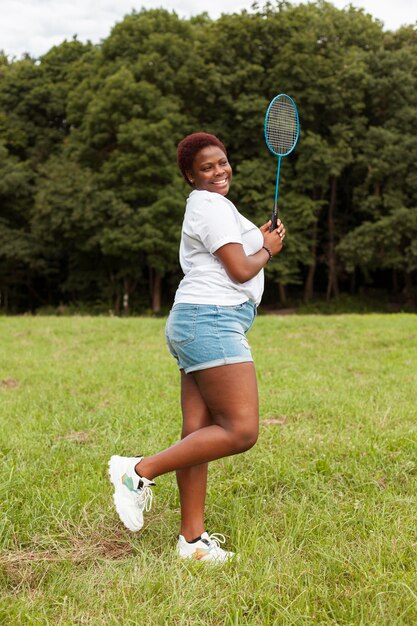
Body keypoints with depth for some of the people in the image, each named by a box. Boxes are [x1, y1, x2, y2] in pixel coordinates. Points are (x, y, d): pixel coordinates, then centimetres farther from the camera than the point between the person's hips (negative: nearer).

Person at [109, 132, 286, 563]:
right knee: (241, 432, -14)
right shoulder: (211, 206, -8)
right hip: (211, 321, -11)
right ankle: (140, 471, -10)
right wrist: (266, 250, 8)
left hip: (193, 323, 11)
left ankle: (192, 539, 7)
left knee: (198, 433, 5)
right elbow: (241, 271, -12)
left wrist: (261, 240, 17)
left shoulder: (208, 206, 25)